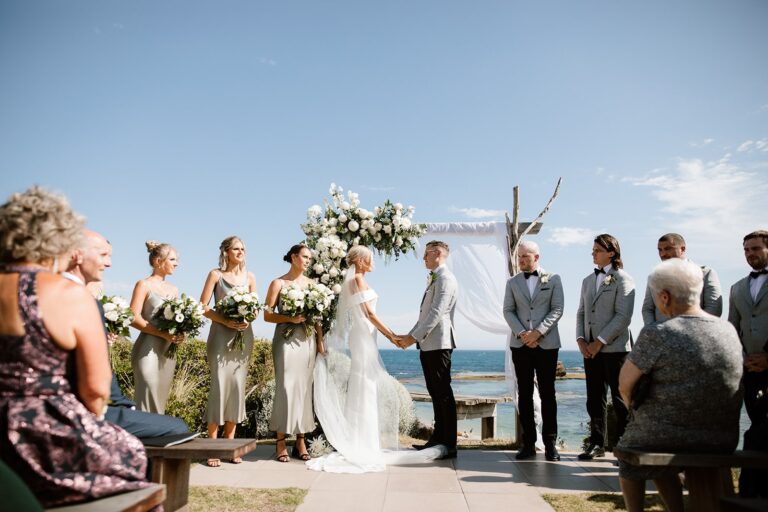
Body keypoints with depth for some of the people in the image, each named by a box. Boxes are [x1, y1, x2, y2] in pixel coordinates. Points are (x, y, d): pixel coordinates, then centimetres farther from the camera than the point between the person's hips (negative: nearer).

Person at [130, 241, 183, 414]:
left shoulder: (174, 289, 15)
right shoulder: (144, 285, -3)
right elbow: (134, 318, -12)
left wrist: (180, 334, -3)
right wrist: (163, 334, -20)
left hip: (168, 350, 6)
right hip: (149, 349, -6)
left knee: (161, 399, 9)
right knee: (149, 400, -7)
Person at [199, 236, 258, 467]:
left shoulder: (249, 277, 11)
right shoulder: (216, 274, 1)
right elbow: (203, 307, -3)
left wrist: (248, 319, -7)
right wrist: (227, 321, -15)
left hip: (244, 335, 4)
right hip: (221, 334, -3)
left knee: (238, 386, 4)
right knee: (219, 385, -6)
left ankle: (230, 442, 12)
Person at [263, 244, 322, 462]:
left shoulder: (311, 283, 12)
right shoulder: (278, 283, 2)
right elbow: (267, 315, -1)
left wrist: (320, 340, 4)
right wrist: (290, 318, -15)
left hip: (307, 340, 4)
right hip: (286, 339, -4)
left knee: (304, 389, 5)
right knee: (286, 388, -7)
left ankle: (300, 442, 12)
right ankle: (281, 443, 3)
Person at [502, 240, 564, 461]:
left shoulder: (553, 279, 6)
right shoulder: (513, 282, 12)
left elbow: (557, 310, -2)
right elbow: (508, 311, 5)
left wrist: (538, 332, -14)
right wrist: (522, 333, -11)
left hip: (546, 344, -2)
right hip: (520, 344, 2)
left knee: (547, 393, 1)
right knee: (524, 394, 3)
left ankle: (550, 443, 9)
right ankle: (528, 442, 9)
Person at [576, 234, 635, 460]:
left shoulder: (623, 280, -4)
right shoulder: (587, 280, 17)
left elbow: (623, 317, -12)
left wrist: (599, 342, -14)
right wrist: (580, 339, 1)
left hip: (614, 348, -6)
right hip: (590, 348, 6)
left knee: (620, 399, 1)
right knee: (594, 399, 9)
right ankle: (596, 443, 18)